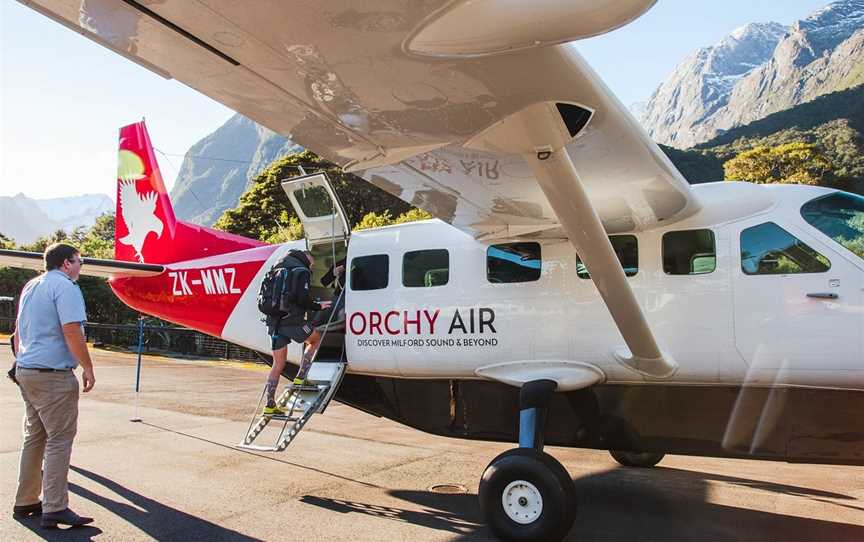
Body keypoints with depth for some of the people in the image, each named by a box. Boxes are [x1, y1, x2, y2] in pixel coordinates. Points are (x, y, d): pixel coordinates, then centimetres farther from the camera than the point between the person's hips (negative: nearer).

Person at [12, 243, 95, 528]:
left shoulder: (30, 286, 16)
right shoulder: (65, 286, -12)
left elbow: (18, 332, 21)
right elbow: (71, 331, -21)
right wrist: (88, 368, -15)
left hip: (26, 371, 9)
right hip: (53, 375, -9)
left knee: (34, 437, 16)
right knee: (59, 440, -4)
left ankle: (25, 501, 24)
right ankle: (55, 509, -3)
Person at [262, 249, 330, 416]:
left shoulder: (277, 268, 21)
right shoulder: (301, 270, -5)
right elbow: (302, 300, -14)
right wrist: (318, 306, 0)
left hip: (274, 321, 7)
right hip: (292, 320, -7)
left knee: (278, 363, 12)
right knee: (316, 339, 18)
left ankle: (270, 405, 9)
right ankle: (300, 378, 7)